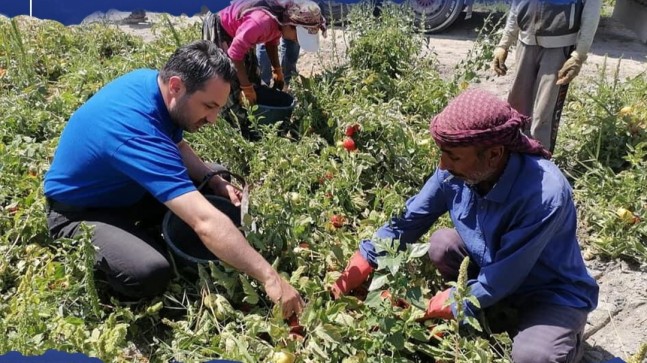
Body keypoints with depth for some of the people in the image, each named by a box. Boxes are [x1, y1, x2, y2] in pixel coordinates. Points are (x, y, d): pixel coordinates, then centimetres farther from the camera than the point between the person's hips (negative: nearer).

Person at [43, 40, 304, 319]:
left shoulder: (154, 82, -11)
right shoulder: (137, 128, -38)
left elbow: (176, 145, 10)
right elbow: (206, 222, -45)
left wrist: (214, 180, -8)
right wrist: (269, 277, -41)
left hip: (125, 191, 8)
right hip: (78, 211, -8)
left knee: (212, 193, 1)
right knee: (151, 272, -34)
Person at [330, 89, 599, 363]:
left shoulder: (544, 196, -36)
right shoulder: (456, 171, -19)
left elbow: (498, 281, -30)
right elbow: (407, 221, -6)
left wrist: (424, 310, -22)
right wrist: (354, 273, -11)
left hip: (554, 293, -5)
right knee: (441, 244, -15)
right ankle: (488, 317, 6)